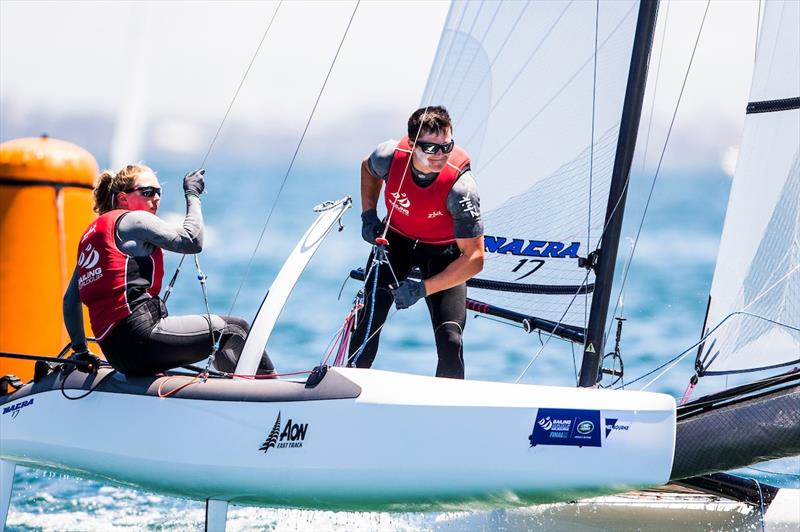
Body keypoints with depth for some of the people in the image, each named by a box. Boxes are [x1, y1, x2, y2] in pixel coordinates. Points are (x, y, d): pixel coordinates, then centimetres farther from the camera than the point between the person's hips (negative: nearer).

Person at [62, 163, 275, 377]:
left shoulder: (92, 234, 26)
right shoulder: (134, 220, -1)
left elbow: (70, 300, 30)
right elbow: (192, 241, -8)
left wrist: (80, 350, 37)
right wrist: (192, 194, 5)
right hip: (140, 336, -9)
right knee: (232, 332, -4)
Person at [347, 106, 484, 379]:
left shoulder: (460, 185, -34)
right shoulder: (390, 156, -24)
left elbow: (474, 259, -30)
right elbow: (368, 168, 6)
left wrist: (422, 288, -34)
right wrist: (369, 215, -2)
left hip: (442, 250, -2)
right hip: (395, 238, 2)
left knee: (450, 341, -17)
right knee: (371, 314, -17)